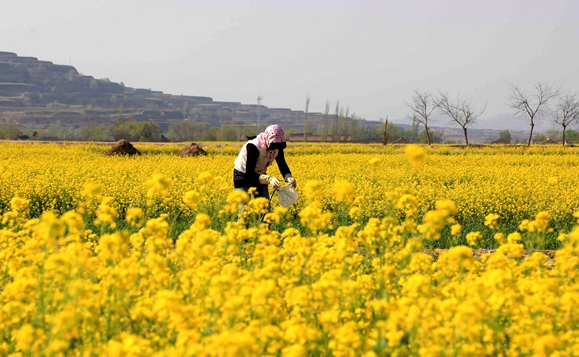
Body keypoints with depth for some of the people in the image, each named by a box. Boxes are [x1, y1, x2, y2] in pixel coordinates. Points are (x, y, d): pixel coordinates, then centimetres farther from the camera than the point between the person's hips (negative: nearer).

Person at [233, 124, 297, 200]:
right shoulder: (253, 147, -32)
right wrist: (269, 179, -47)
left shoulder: (277, 147, -15)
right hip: (243, 177, -6)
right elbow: (249, 174, -33)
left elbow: (283, 166, -8)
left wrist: (289, 178, -32)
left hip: (260, 176, 6)